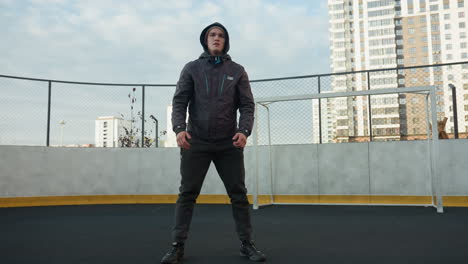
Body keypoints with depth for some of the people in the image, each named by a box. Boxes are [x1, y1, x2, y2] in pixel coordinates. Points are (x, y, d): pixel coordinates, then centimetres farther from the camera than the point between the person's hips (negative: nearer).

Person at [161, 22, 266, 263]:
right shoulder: (192, 68, 8)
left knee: (239, 194, 4)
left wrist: (244, 130, -15)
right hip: (196, 142, 0)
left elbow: (247, 105, 3)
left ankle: (247, 244, 15)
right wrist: (180, 128, -17)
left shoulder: (237, 70, 9)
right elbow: (179, 101, 0)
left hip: (229, 144, 1)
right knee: (187, 195, 2)